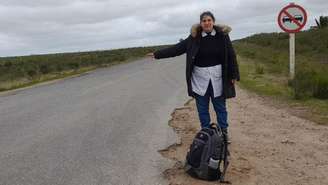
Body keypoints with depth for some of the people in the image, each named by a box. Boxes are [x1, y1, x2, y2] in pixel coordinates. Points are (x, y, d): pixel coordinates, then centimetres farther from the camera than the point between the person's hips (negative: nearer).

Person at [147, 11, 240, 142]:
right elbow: (176, 48, -1)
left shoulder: (222, 35, -4)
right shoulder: (194, 37, -3)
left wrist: (234, 75, -2)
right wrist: (157, 54, -4)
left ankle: (224, 133, 27)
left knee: (220, 107, 11)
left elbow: (231, 55, -1)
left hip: (217, 77, -1)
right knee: (202, 108, 10)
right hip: (200, 78, 1)